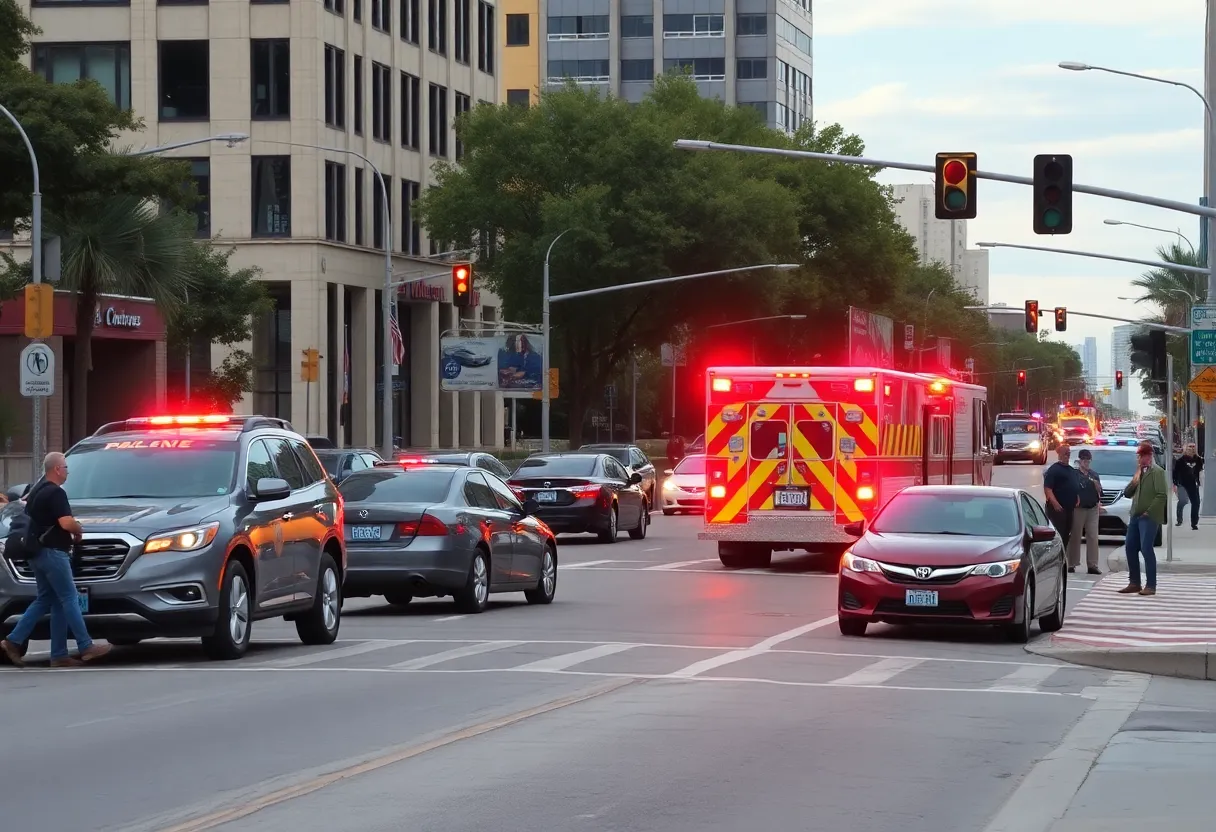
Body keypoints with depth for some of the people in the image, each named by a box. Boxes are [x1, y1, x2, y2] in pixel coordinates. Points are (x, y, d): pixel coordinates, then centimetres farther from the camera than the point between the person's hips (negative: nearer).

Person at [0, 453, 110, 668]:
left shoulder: (37, 491, 16)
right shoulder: (56, 493, -15)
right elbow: (67, 523, -25)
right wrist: (79, 531, -2)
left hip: (37, 552, 10)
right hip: (52, 553, -10)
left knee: (45, 600, 12)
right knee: (69, 599, -4)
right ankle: (86, 648, 0)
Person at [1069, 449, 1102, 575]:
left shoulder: (1094, 475, 14)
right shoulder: (1074, 474, 0)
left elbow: (1100, 493, 15)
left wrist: (1098, 487, -4)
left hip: (1093, 509, 4)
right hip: (1078, 508, -4)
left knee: (1093, 537, 0)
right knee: (1075, 537, -3)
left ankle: (1092, 565, -1)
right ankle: (1072, 564, 0)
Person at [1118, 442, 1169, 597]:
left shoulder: (1157, 472, -7)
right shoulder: (1139, 472, 18)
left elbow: (1162, 495, -15)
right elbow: (1127, 493, 19)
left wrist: (1149, 512, -15)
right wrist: (1134, 482, 0)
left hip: (1149, 517, -8)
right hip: (1136, 516, 8)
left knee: (1146, 549, -11)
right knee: (1131, 548, 7)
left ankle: (1151, 586, -8)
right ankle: (1135, 583, 15)